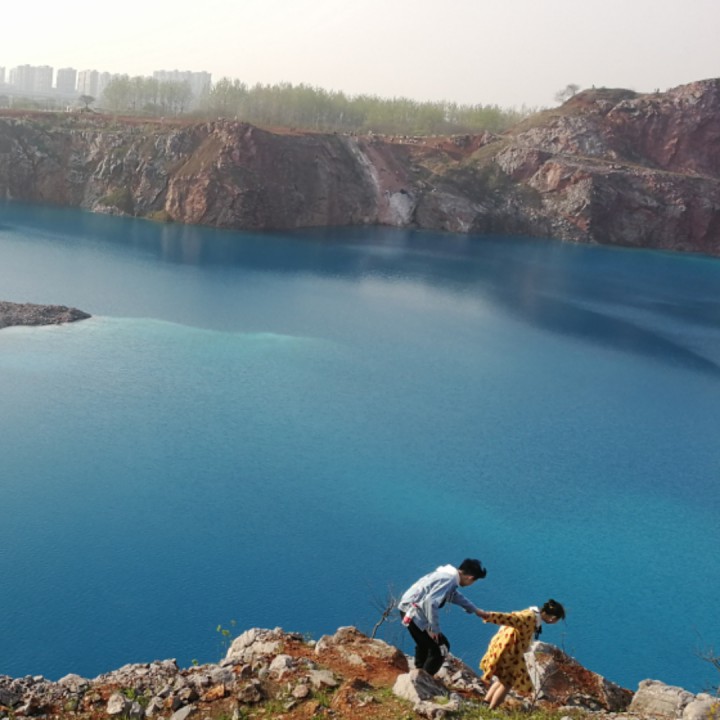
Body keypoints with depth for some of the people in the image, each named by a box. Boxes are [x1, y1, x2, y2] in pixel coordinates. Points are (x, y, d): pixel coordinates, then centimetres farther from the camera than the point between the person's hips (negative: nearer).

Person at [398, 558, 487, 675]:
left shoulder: (449, 574, 11)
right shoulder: (449, 579, -20)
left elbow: (456, 596, 31)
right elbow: (431, 602, -29)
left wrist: (475, 610, 42)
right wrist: (434, 629, -22)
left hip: (408, 608, 10)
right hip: (413, 611, -10)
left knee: (425, 644, 28)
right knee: (441, 647, -2)